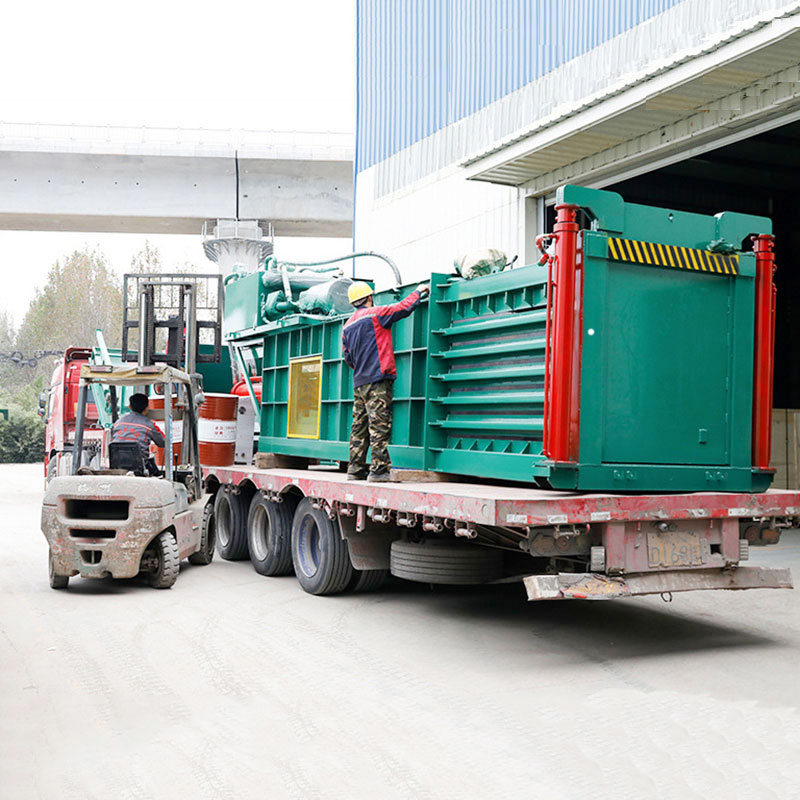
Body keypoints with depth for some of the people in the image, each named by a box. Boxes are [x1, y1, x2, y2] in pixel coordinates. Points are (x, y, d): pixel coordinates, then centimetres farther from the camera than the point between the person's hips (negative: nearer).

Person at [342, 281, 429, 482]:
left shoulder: (348, 325, 17)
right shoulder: (375, 314, -3)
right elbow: (404, 308, -3)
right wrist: (418, 292, 13)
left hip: (359, 383, 8)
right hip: (378, 381, -7)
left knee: (360, 426, 8)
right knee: (379, 425, -9)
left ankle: (356, 469, 9)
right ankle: (379, 469, -11)